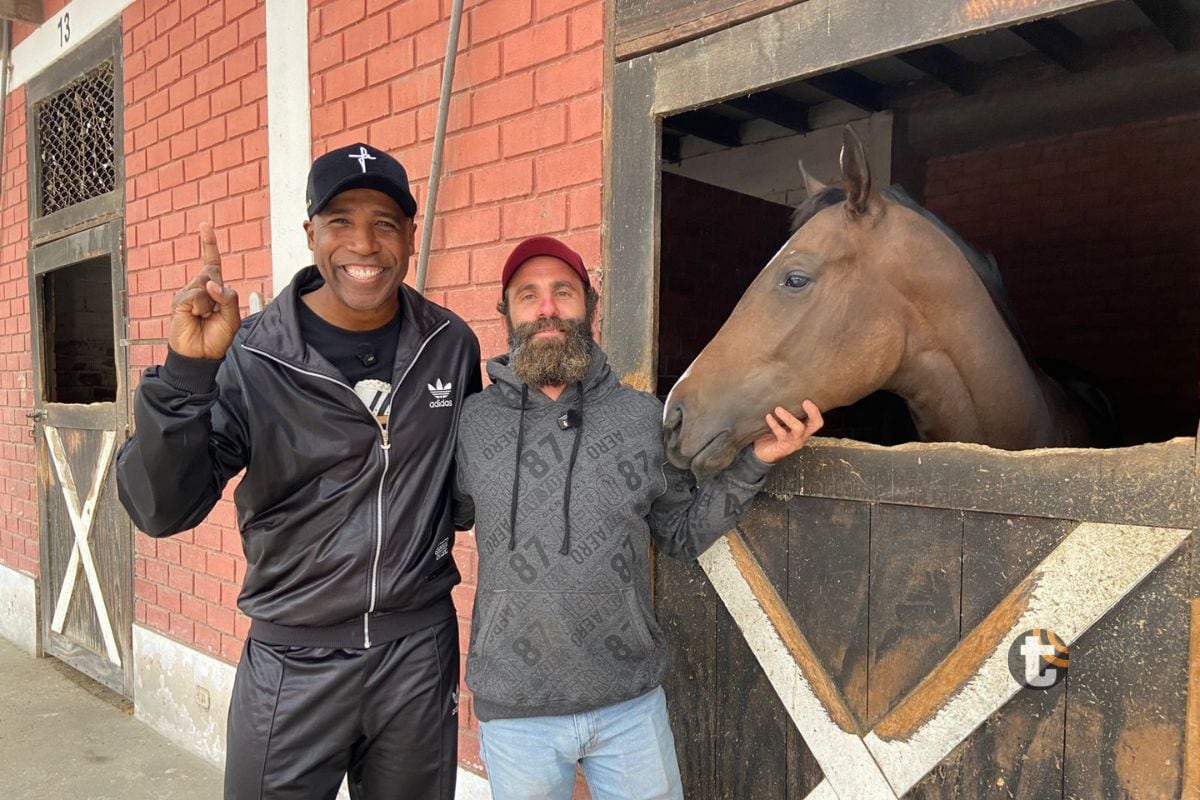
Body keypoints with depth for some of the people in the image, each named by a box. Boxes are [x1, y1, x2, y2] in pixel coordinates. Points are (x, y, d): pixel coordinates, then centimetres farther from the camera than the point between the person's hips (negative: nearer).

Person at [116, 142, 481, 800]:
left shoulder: (451, 345, -2)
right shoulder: (249, 357, -12)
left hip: (420, 651, 3)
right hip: (294, 662, -2)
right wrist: (187, 371, -29)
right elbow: (161, 512, -18)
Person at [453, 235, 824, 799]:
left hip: (633, 702, 1)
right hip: (514, 711, 0)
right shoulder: (472, 421, -5)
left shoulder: (643, 416, -4)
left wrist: (756, 461, -7)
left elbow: (683, 535, 5)